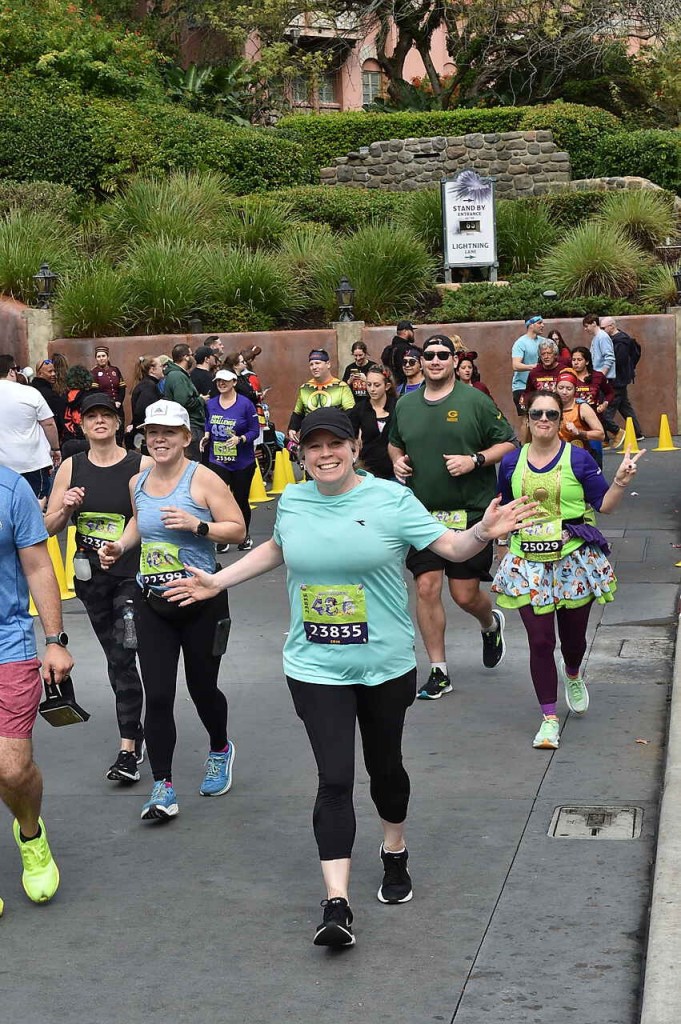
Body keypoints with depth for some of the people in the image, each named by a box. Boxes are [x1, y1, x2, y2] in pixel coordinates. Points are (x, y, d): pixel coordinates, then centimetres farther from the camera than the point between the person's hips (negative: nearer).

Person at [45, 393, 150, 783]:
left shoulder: (142, 466, -9)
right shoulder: (71, 468, 2)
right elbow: (49, 527, 6)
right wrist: (65, 508, -14)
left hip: (132, 575, -4)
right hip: (91, 576, 4)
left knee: (122, 658, -11)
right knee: (116, 658, 15)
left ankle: (128, 750, -7)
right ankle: (135, 729, 32)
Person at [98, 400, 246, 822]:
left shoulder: (202, 479, -11)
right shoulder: (138, 482, 6)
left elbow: (238, 530, -10)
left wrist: (196, 525, -24)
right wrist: (120, 545, 7)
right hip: (152, 602, 4)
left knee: (202, 688, 11)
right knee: (157, 696, -4)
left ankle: (221, 750, 43)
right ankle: (163, 787, 4)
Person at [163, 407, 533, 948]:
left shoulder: (391, 499, -9)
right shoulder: (292, 501, 1)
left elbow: (451, 546, -10)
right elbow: (276, 549, 21)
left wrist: (484, 531, -31)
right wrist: (219, 581, 19)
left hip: (386, 665, -1)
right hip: (316, 669, 1)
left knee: (385, 765, 17)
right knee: (335, 780, -6)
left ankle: (395, 853, 44)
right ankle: (337, 904, -7)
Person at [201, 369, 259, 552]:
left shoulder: (245, 404, -9)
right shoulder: (211, 404, 4)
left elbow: (255, 431, -7)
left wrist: (240, 439, -24)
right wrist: (206, 435, 1)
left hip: (243, 461, -2)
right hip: (217, 460, 2)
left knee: (241, 499, 8)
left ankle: (245, 536, 29)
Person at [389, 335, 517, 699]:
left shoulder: (475, 401, -4)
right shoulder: (405, 405, 8)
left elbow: (508, 444, -1)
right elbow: (394, 443, 27)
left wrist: (475, 460, -16)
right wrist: (397, 461, 5)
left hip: (469, 512, -3)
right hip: (422, 513, 3)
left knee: (466, 595, 0)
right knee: (426, 588, -3)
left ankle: (491, 625, 37)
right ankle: (438, 672, 9)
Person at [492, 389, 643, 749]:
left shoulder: (578, 458, -4)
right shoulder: (511, 462, 3)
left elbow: (604, 504, -4)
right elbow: (504, 509, 18)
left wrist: (621, 481, -20)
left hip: (574, 561, -1)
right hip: (528, 564, 1)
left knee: (573, 635, 14)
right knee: (540, 641, -4)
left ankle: (573, 676, 50)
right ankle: (549, 717, 6)